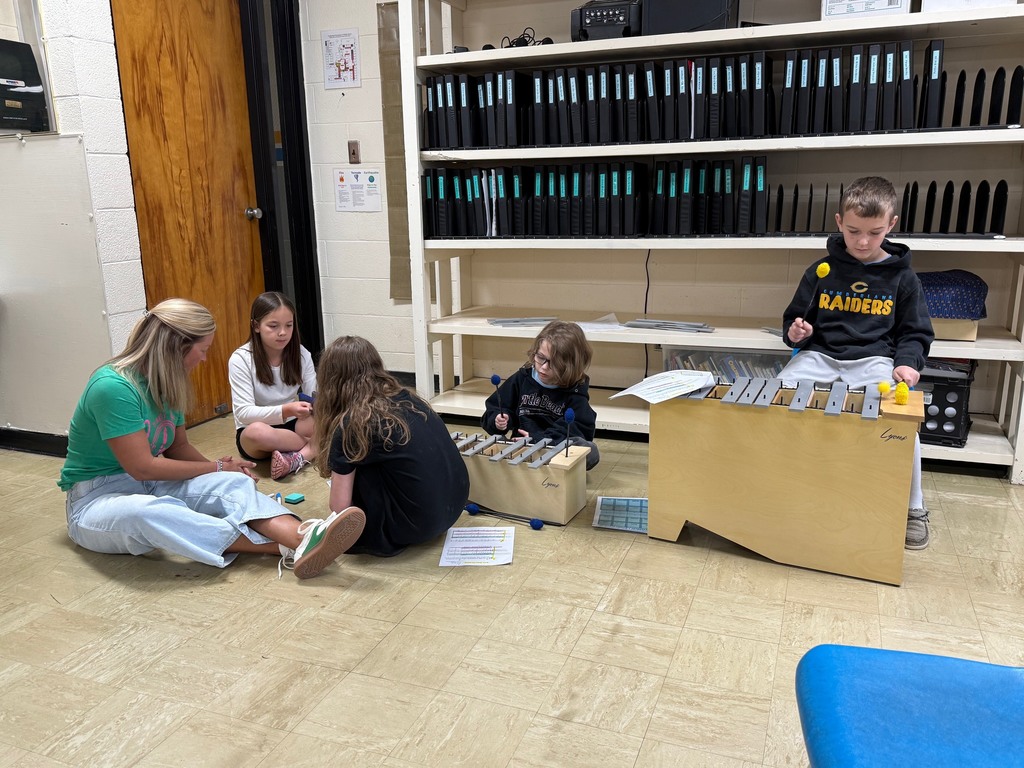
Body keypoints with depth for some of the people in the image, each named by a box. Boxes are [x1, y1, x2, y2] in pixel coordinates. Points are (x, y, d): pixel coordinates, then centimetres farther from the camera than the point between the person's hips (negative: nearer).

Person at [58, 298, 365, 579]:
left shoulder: (166, 385, 3)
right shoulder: (113, 387, -22)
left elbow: (179, 446, 12)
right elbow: (142, 467, -22)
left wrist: (224, 469, -8)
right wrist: (215, 467, -11)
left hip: (151, 486, 6)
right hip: (96, 499, -6)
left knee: (232, 483, -23)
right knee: (150, 511, -42)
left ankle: (305, 539, -51)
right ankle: (284, 548, -46)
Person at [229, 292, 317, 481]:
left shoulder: (301, 354, -6)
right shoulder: (240, 359, -16)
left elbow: (314, 396, -9)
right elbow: (244, 413, -22)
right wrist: (285, 410, -38)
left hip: (291, 425, 3)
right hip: (255, 434, -3)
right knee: (256, 431, -39)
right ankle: (317, 446, -19)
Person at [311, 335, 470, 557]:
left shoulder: (350, 424, -11)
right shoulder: (407, 399, 7)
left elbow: (340, 507, -5)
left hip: (419, 522, -7)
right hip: (454, 507, 7)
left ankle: (379, 536, 12)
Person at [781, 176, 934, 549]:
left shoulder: (901, 277, 4)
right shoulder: (821, 270, 5)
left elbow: (915, 332, 9)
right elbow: (795, 317, 15)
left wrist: (908, 361, -11)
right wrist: (795, 332, -9)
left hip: (874, 361, -1)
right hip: (820, 356, 2)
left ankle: (913, 508, -2)